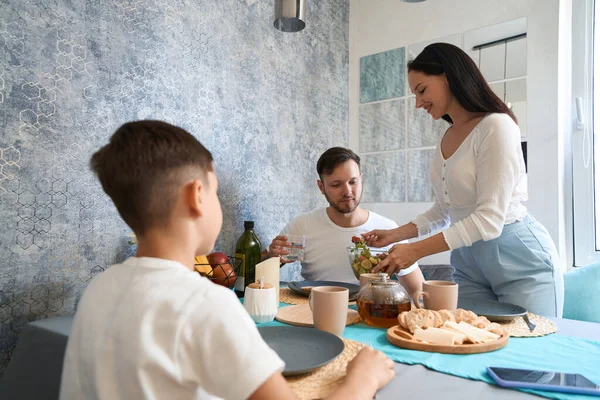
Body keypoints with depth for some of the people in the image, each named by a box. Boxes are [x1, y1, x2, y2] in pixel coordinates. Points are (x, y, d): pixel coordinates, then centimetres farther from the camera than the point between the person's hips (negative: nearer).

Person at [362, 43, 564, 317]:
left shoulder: (496, 126, -15)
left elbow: (489, 220, -22)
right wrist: (396, 234, 4)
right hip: (468, 264, 6)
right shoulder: (447, 138, 8)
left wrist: (416, 250, -23)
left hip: (521, 263, -6)